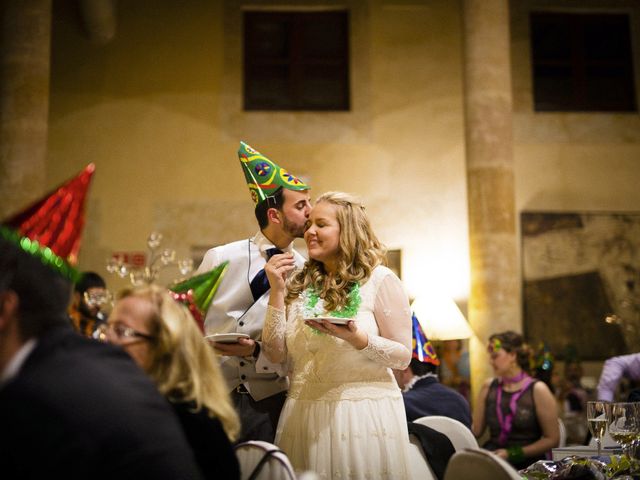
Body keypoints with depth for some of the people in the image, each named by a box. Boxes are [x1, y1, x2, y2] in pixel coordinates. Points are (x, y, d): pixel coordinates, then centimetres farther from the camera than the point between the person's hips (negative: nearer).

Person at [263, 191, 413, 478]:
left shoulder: (380, 280, -4)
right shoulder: (299, 284, 8)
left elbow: (403, 356, -5)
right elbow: (276, 355, 3)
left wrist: (357, 338, -22)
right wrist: (277, 291, -3)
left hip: (364, 413, -4)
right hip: (303, 417, 4)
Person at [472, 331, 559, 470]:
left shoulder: (537, 390, -3)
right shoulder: (488, 387, 11)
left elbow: (552, 439, -4)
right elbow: (475, 430, 12)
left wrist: (513, 453, -10)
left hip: (526, 464, -4)